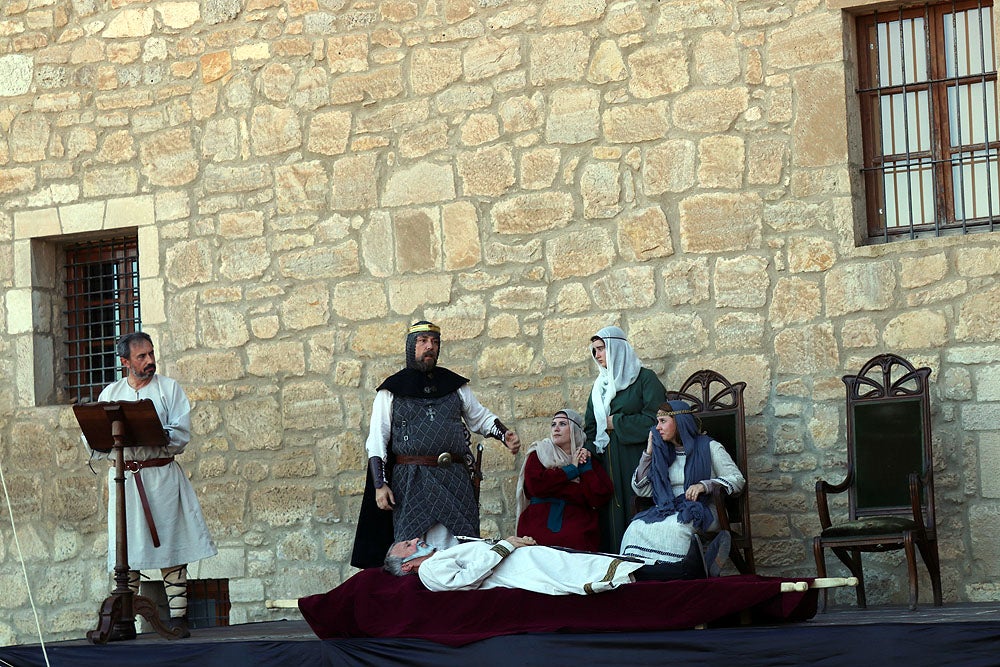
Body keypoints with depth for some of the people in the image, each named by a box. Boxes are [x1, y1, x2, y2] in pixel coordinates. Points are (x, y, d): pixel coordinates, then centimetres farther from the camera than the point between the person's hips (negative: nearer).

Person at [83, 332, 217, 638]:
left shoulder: (169, 388, 8)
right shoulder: (111, 393, 14)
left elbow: (182, 434, -3)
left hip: (162, 476, -2)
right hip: (124, 477, 2)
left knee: (169, 545, -4)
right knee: (125, 551, 0)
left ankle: (177, 618, -3)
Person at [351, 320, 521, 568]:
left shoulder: (454, 385, 16)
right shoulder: (392, 390, 8)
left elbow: (480, 417, 25)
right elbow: (376, 440, 5)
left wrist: (504, 435, 5)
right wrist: (380, 485, -5)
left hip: (456, 481, 2)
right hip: (411, 482, -2)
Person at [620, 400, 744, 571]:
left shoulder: (708, 447, 6)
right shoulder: (662, 452, 20)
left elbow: (737, 479, -2)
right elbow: (642, 490, 14)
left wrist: (704, 485, -17)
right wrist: (648, 453, 8)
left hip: (700, 511, -4)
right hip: (668, 510, 4)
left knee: (673, 527, -38)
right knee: (637, 528, -29)